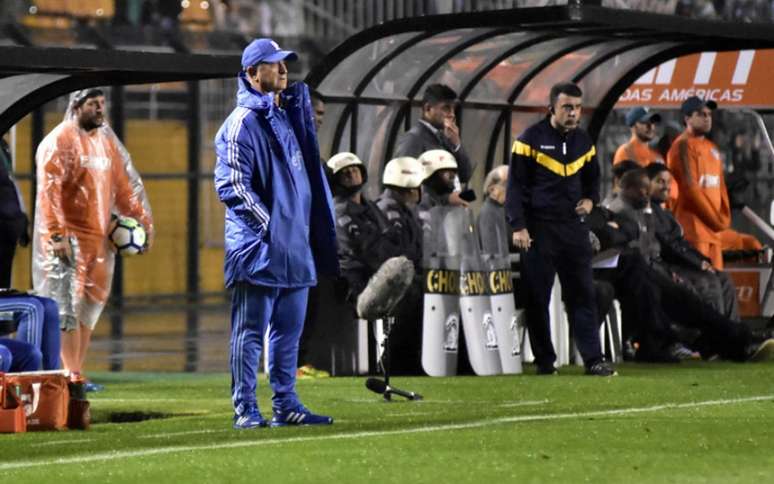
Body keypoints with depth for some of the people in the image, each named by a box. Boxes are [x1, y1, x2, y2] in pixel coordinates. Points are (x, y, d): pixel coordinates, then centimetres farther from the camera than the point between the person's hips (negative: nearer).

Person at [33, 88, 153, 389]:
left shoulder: (107, 141, 14)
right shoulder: (59, 142, -10)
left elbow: (123, 184, 21)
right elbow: (48, 190, -17)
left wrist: (141, 221, 15)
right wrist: (57, 234, -25)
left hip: (99, 237, 8)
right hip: (69, 239, -8)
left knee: (90, 306, 9)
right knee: (68, 307, -9)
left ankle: (77, 372, 16)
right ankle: (72, 377, -10)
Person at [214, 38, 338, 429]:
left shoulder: (287, 114, 18)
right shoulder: (242, 122, -9)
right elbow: (234, 185, -15)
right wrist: (268, 224, -20)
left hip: (295, 245, 9)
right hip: (259, 248, -9)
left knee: (289, 328, 11)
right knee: (251, 330, -5)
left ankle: (285, 405, 17)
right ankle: (245, 410, -4)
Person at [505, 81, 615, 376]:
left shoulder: (583, 142, 11)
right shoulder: (531, 139, -5)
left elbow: (592, 178, 27)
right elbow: (516, 185, -5)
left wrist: (590, 199, 5)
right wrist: (518, 227, -11)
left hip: (573, 226, 4)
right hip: (538, 227, -4)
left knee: (582, 294, -1)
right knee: (537, 297, 0)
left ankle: (593, 359, -3)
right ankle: (544, 361, 7)